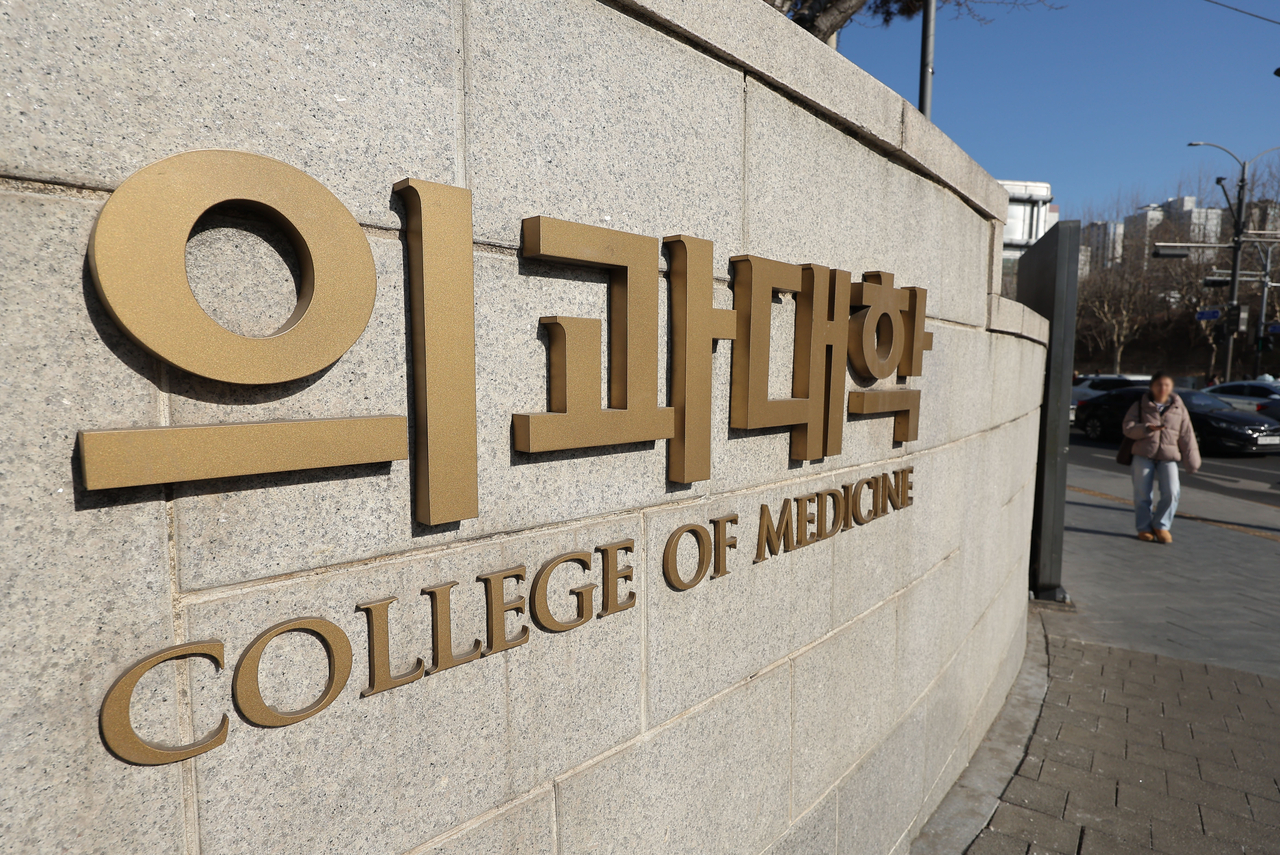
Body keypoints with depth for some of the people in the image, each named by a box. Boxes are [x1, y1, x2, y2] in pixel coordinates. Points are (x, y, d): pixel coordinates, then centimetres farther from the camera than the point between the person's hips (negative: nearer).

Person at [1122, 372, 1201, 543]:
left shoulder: (1179, 408, 8)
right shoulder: (1141, 405, 5)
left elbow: (1186, 436, 8)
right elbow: (1128, 427, -4)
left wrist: (1192, 462, 5)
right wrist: (1148, 428, -22)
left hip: (1169, 457, 1)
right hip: (1143, 455, -1)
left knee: (1171, 493, -12)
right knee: (1142, 494, 1)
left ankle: (1160, 525, 6)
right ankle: (1144, 527, 15)